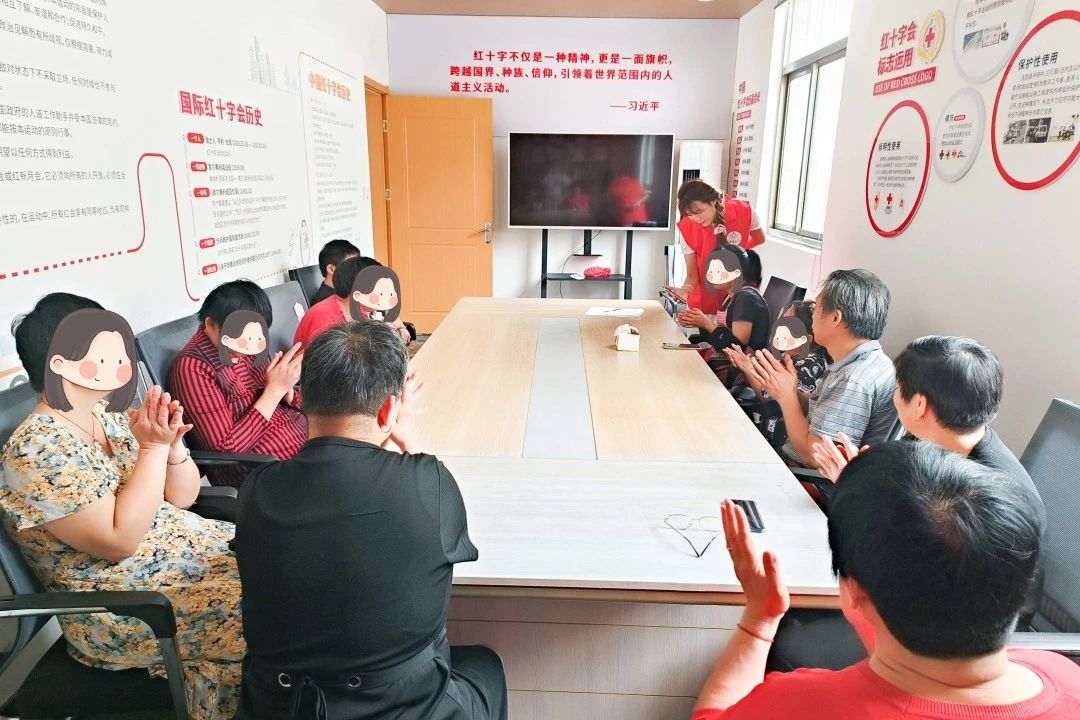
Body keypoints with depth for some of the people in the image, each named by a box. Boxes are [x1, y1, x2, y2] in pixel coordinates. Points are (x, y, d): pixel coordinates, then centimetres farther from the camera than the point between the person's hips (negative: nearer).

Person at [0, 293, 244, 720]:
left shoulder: (112, 415, 3)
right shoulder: (37, 448, -18)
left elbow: (182, 498, 5)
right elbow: (120, 541, -24)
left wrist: (173, 443, -14)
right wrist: (153, 447, -24)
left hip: (184, 544, 7)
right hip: (119, 603, -7)